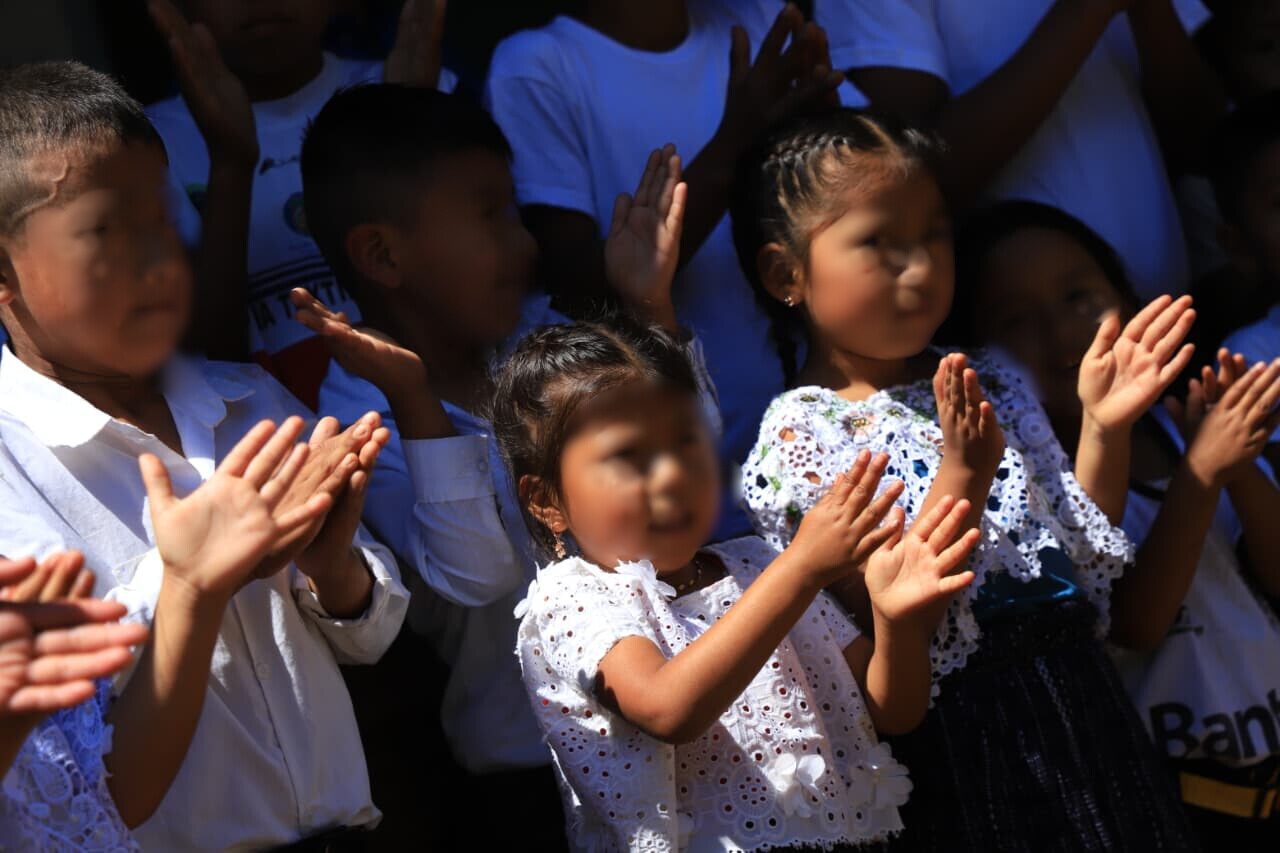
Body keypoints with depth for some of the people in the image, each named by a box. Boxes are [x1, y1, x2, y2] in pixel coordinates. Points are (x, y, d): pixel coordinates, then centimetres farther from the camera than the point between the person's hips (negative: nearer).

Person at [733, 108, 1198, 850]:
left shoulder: (992, 385, 9)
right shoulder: (802, 429, -8)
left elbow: (1086, 546, 11)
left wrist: (1104, 429, -2)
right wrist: (961, 478, -25)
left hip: (1079, 697, 5)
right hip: (958, 733, -5)